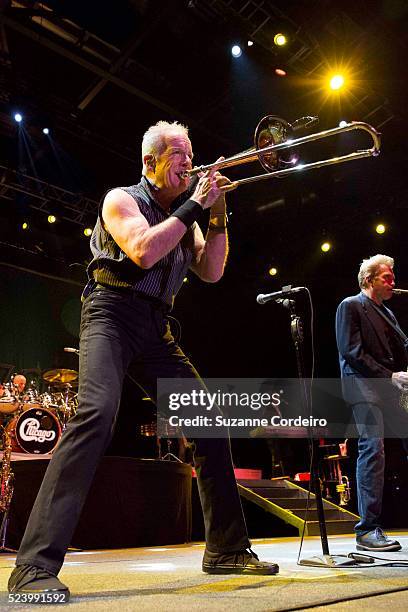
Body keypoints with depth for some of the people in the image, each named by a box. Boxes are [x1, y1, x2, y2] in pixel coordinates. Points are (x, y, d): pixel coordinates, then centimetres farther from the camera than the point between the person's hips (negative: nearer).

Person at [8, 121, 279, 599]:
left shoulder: (184, 214, 19)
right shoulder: (122, 199, 1)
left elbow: (210, 272, 10)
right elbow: (144, 251, -19)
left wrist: (217, 217, 0)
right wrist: (195, 206, -12)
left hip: (156, 327, 7)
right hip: (112, 314, -6)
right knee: (97, 411, -30)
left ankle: (227, 549, 11)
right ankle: (35, 564, -25)